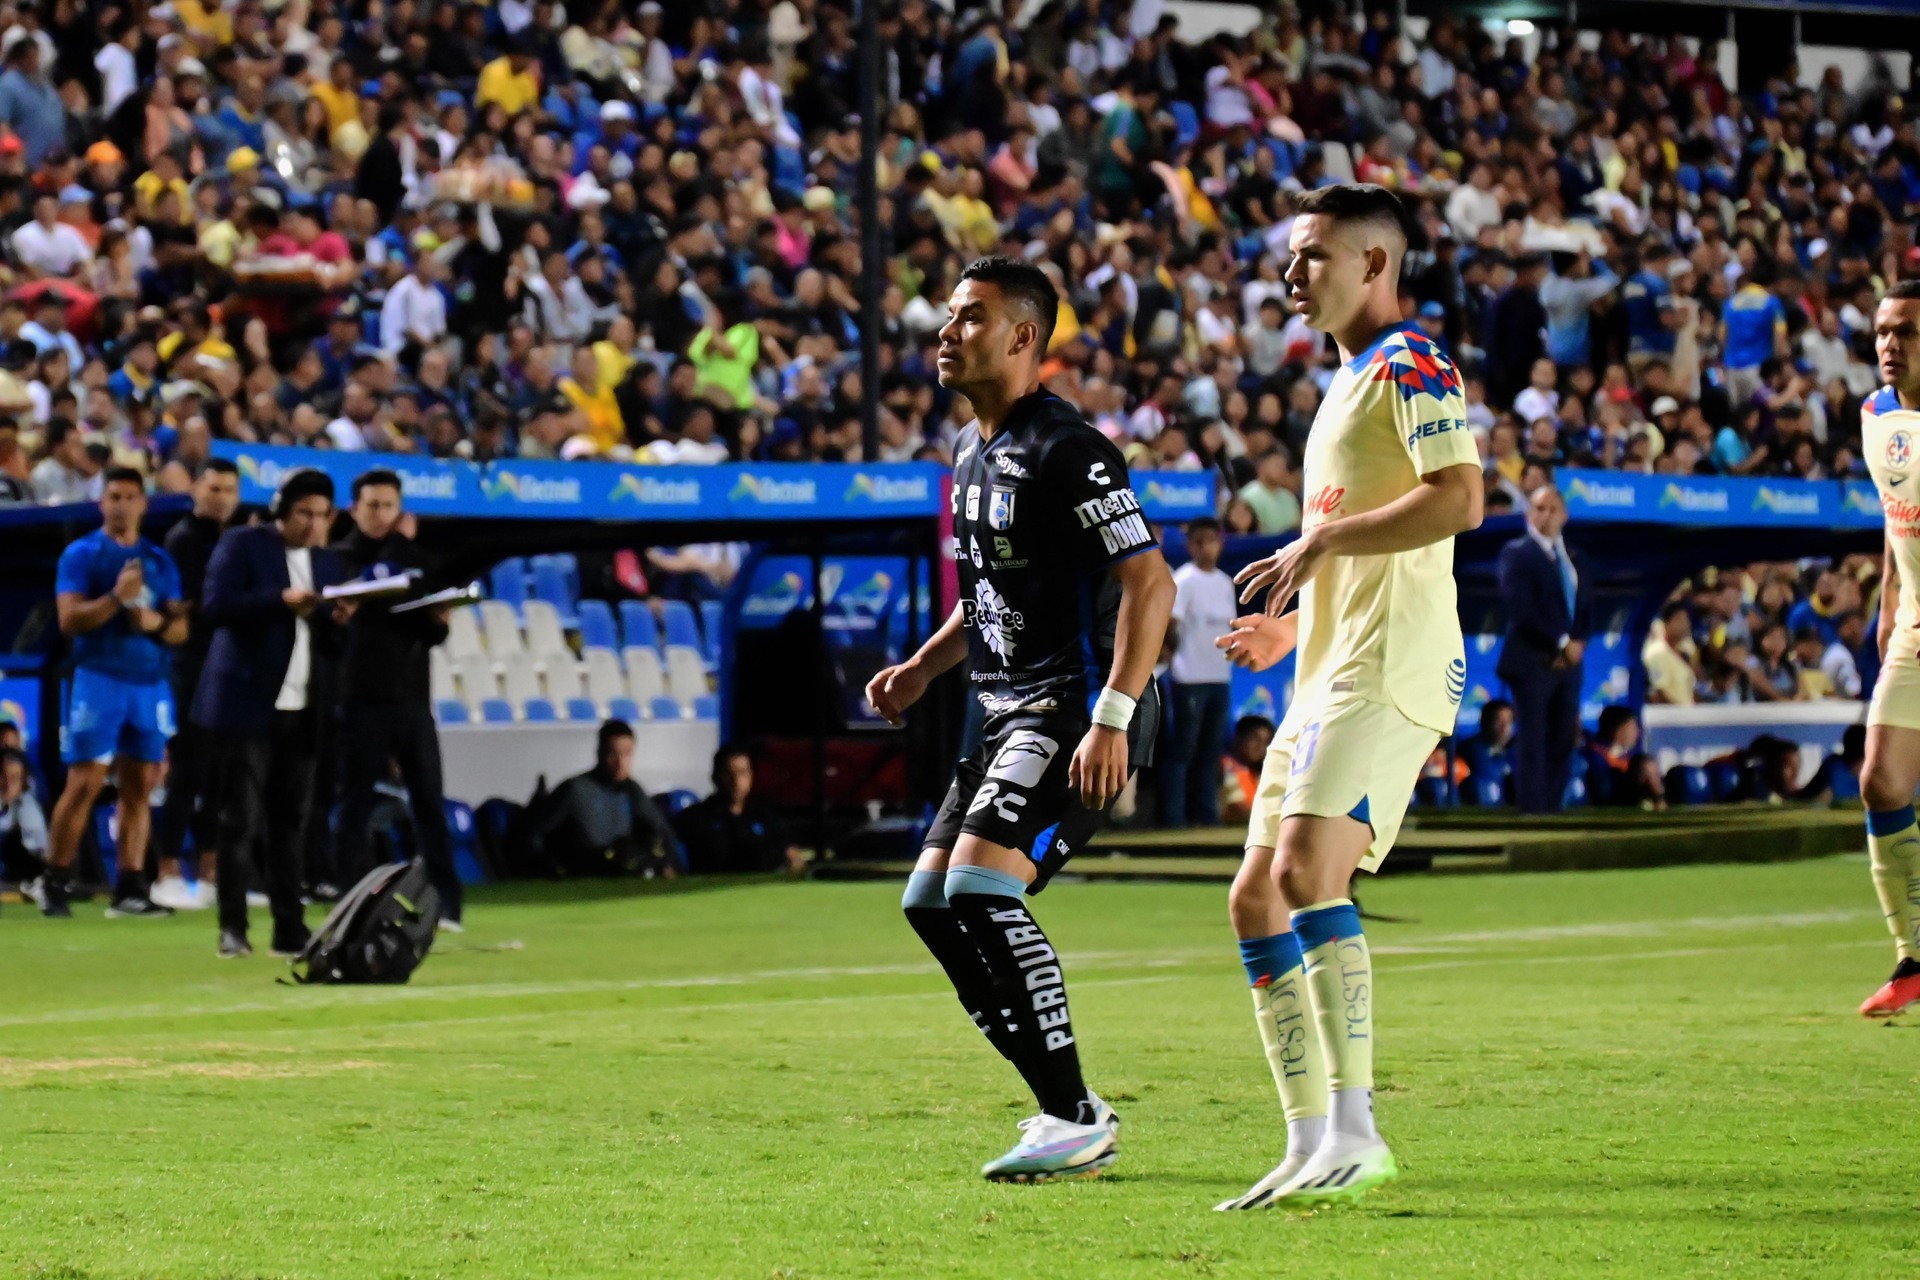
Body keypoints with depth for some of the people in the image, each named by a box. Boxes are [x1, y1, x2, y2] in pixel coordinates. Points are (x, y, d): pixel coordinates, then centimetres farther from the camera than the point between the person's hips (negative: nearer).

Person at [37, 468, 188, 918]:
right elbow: (69, 619, -8)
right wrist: (117, 597, -20)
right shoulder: (81, 554, 1)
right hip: (99, 679, -4)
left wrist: (156, 622, -8)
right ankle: (54, 882, 0)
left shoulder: (160, 561, 14)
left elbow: (180, 628, 13)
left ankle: (131, 888, 2)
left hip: (150, 682, 4)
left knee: (140, 786, 1)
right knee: (84, 783, -8)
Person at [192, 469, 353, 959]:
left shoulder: (326, 562, 17)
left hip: (302, 711, 5)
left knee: (290, 822, 5)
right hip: (248, 703, -5)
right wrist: (280, 601, -21)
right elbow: (215, 605, -14)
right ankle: (232, 928, -4)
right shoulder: (243, 545, 0)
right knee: (241, 820, -6)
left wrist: (338, 621, -5)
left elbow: (330, 642, 17)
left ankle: (289, 928, 7)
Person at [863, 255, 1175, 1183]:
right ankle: (1068, 1112, 13)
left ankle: (1076, 1121, -13)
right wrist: (921, 668, 16)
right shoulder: (972, 453, 16)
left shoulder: (1065, 449, -14)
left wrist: (1111, 717, -27)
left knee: (979, 890, -21)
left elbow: (1150, 583, -20)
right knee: (930, 902, 8)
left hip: (1076, 709, -11)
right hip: (1009, 714, 11)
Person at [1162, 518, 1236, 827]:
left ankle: (1207, 814, 14)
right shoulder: (1184, 579, -7)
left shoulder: (1224, 582, 14)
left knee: (1210, 751, 10)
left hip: (1219, 674, 7)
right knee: (1183, 749, -5)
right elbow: (1171, 621, -14)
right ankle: (1174, 818, -5)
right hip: (1190, 676, -7)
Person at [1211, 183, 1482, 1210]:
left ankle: (1355, 1132, -24)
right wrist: (1295, 624, 23)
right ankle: (1311, 1145, 8)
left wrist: (1323, 541, -19)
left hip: (1388, 672, -11)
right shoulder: (1347, 382, 24)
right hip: (1331, 672, 11)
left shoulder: (1409, 366, -7)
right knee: (1255, 902, 6)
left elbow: (1459, 500, -21)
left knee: (1306, 874, -23)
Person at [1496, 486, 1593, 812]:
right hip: (1533, 660, -6)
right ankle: (1531, 811, -8)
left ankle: (1552, 809, 7)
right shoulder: (1517, 553, -3)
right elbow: (1519, 606, -13)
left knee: (1562, 743, 3)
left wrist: (1578, 643, -2)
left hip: (1568, 660, 6)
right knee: (1533, 742, -8)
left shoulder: (1573, 558, 18)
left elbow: (1586, 607, 17)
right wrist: (1561, 642, -13)